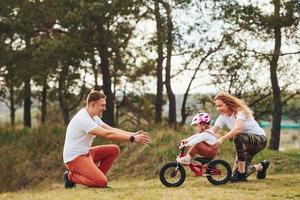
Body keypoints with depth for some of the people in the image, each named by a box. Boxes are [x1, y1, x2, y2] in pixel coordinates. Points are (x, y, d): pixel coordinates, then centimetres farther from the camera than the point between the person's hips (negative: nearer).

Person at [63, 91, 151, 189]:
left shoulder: (94, 117, 10)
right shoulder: (83, 118, -23)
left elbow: (112, 130, 7)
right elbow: (108, 134, -29)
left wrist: (134, 134, -5)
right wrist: (133, 138, -29)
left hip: (85, 153, 10)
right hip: (74, 158, -10)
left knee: (114, 150, 5)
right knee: (102, 182, -24)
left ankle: (97, 177, 7)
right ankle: (71, 176, -3)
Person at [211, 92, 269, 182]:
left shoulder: (240, 112, -23)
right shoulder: (223, 117, -3)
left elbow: (237, 129, -42)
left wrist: (222, 139, -54)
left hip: (259, 138, -8)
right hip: (245, 144, 8)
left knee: (238, 137, -40)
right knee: (237, 172, -5)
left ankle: (241, 174, -28)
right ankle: (261, 166, 27)